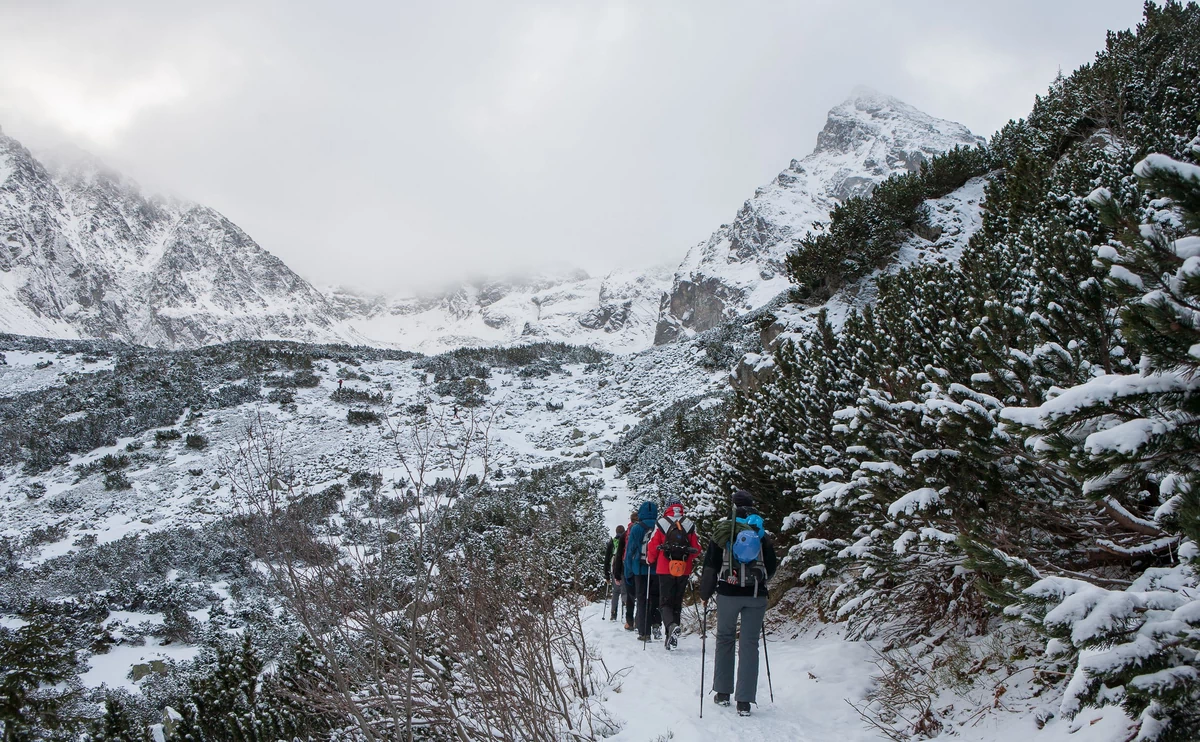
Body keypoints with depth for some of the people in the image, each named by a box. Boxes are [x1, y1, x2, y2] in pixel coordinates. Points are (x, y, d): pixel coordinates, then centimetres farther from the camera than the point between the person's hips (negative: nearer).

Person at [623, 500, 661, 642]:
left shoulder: (636, 529, -4)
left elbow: (630, 551, -1)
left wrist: (628, 571, 6)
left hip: (640, 570, -2)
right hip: (658, 570, 2)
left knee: (642, 600, 4)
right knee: (656, 598, 16)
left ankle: (644, 632, 3)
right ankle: (656, 624, 0)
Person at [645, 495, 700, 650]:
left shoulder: (661, 524, -5)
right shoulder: (690, 525, 2)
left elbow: (652, 548, -3)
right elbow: (697, 550, 5)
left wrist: (651, 561, 16)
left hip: (665, 570, -3)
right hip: (684, 571, 3)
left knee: (665, 602, 2)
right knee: (677, 603, 13)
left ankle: (671, 625, -27)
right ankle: (670, 638, 14)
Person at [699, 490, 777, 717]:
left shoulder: (723, 532, -1)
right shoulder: (761, 533, 4)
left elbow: (710, 566, -2)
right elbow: (772, 566, 9)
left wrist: (705, 593, 8)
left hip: (728, 593, -1)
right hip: (756, 596, 1)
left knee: (725, 639, 15)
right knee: (750, 644, 3)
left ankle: (722, 692, 18)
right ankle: (744, 701, 1)